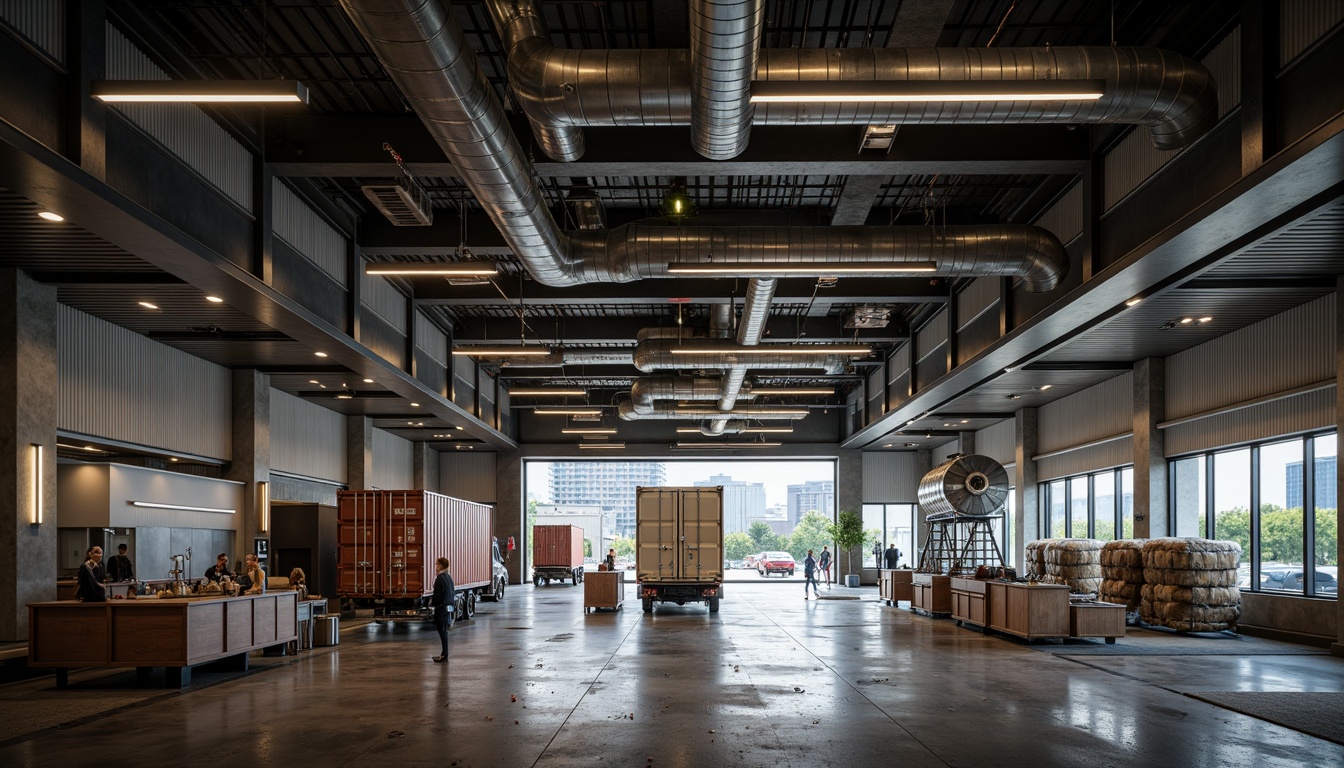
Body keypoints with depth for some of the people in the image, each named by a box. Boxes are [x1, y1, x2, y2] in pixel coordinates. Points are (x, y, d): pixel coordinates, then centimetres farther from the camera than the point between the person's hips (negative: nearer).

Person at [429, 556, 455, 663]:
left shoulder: (440, 578, -17)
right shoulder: (449, 577, 11)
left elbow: (437, 594, -18)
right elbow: (453, 592, 16)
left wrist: (431, 603, -5)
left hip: (441, 608, -9)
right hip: (448, 607, 9)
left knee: (442, 631, -4)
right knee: (444, 631, 15)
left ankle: (444, 655, -3)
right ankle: (444, 654, 21)